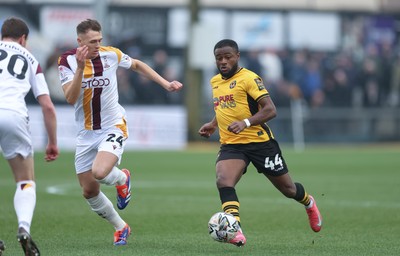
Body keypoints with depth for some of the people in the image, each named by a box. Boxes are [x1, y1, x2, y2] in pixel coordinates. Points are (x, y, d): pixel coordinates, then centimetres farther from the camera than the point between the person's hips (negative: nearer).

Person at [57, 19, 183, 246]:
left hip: (113, 127, -2)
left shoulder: (111, 54, -7)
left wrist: (166, 84, 10)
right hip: (86, 133, 2)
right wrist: (80, 67, -32)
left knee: (99, 173, -28)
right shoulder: (67, 61, -10)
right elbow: (71, 98, -22)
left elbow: (137, 65, 14)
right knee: (89, 191, 5)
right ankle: (121, 227, 28)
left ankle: (122, 179, 8)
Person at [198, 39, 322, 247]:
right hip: (230, 145, 5)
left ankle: (308, 203, 46)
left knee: (287, 188, 11)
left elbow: (270, 110, -19)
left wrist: (245, 123, -33)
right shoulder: (215, 82, 12)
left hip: (259, 141, -5)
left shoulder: (249, 78, -12)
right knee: (223, 181, -27)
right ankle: (235, 231, -35)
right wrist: (213, 125, 15)